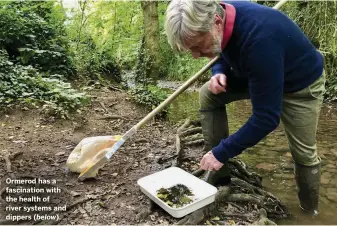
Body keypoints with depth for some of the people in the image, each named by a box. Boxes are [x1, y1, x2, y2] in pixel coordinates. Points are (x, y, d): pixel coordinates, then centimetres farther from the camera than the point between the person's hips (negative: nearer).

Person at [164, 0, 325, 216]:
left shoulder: (260, 38, -43)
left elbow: (266, 117, -37)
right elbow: (223, 55, 4)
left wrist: (222, 152, -29)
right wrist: (219, 73, -20)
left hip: (301, 83, -6)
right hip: (259, 74, 7)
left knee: (304, 154, 0)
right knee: (208, 95, -6)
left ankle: (310, 210, 30)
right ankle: (218, 174, 1)